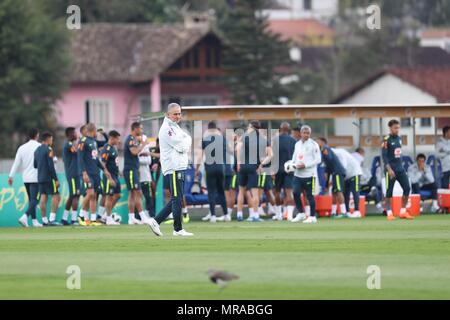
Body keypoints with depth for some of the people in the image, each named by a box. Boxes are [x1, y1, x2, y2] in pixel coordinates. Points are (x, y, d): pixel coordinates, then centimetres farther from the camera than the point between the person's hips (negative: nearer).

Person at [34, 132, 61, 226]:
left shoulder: (37, 150, 13)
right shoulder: (48, 150, -11)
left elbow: (35, 165, 20)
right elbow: (51, 166, -16)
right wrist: (56, 179, -14)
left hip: (40, 178, 8)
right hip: (49, 178, -8)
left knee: (43, 198, 6)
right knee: (56, 197, -4)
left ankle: (45, 220, 4)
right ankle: (52, 219, -13)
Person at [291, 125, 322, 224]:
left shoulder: (313, 145, -6)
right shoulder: (297, 144, 13)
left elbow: (318, 160, -10)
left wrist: (305, 165, -18)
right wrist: (293, 164, 0)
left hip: (309, 174, -6)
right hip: (298, 174, 6)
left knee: (310, 195, 0)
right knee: (296, 193, -2)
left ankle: (312, 217, 8)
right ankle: (301, 214, 13)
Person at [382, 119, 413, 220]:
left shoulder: (399, 138, 12)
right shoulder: (387, 140, -9)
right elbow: (384, 155, -14)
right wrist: (389, 169, -21)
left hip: (400, 169, 7)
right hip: (391, 170, -7)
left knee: (407, 188, 1)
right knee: (389, 191, -2)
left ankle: (403, 212, 9)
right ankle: (389, 213, 6)